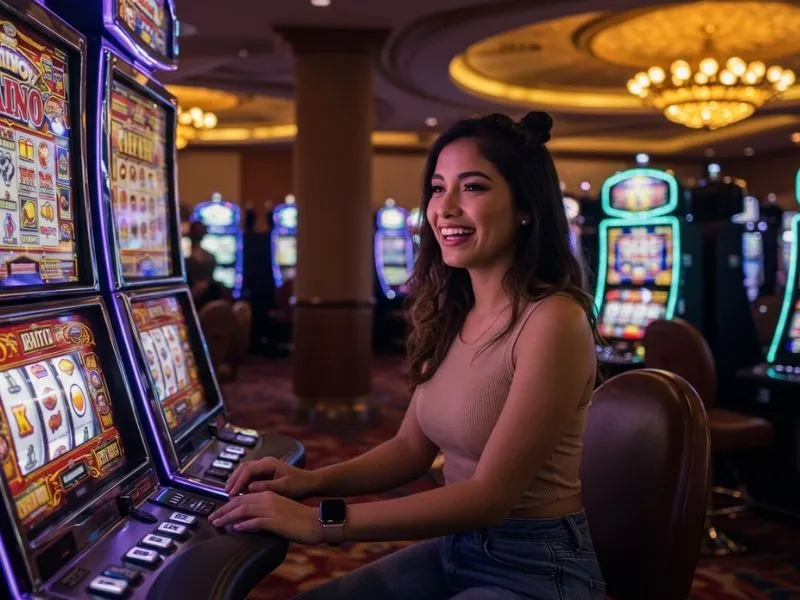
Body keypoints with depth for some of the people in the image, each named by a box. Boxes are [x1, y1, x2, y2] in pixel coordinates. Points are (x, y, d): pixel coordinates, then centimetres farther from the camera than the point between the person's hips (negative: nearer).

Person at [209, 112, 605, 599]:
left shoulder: (552, 321, -22)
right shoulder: (453, 314, 2)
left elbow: (490, 495, -24)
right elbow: (412, 449, 8)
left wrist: (322, 522, -24)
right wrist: (313, 481, -8)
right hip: (454, 549, 7)